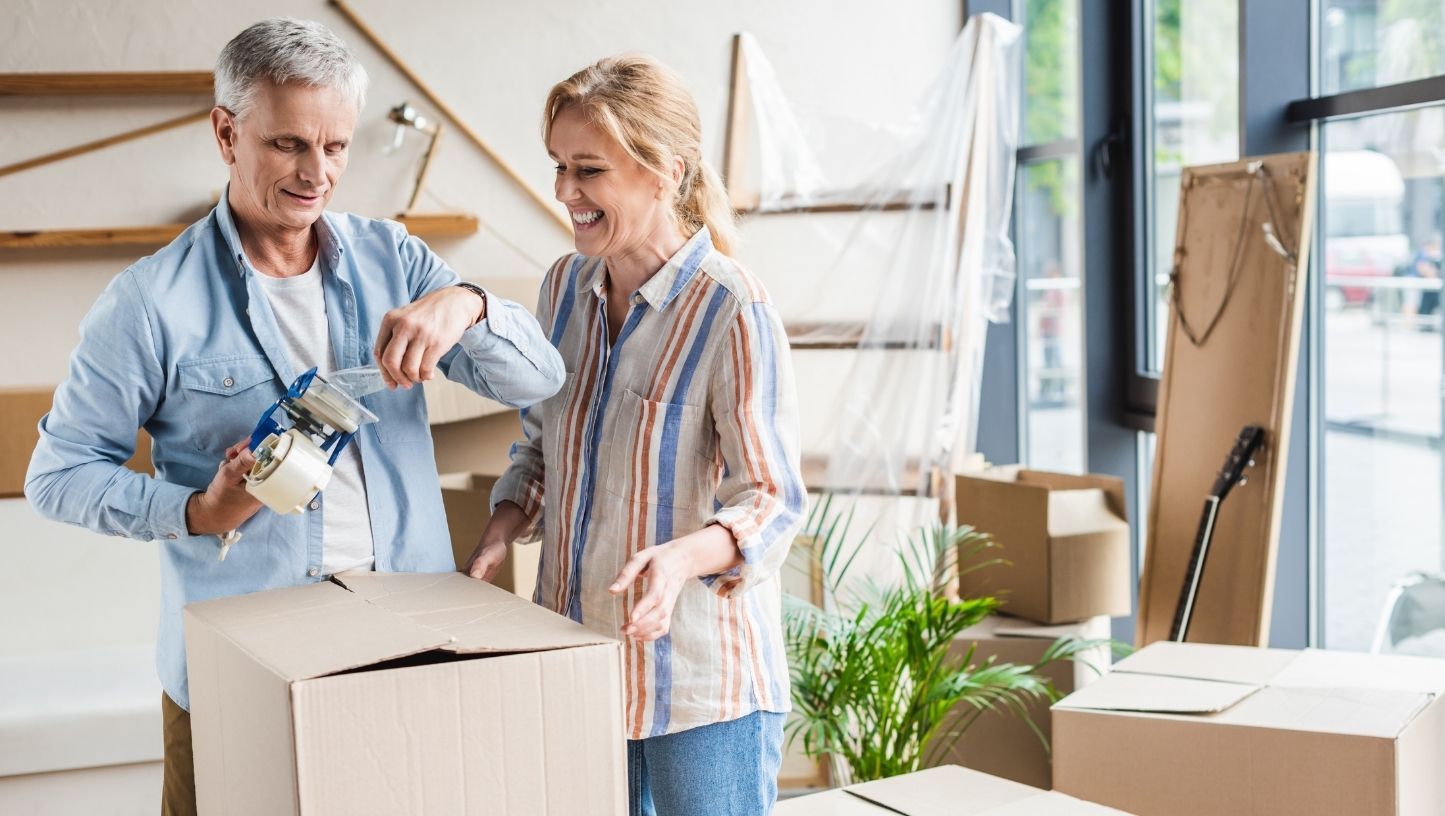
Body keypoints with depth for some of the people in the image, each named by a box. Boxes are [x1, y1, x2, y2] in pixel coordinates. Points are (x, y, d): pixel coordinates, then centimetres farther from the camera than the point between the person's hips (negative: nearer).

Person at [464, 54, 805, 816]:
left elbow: (772, 500, -16)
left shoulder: (732, 312, -18)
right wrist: (500, 533, -2)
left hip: (700, 681, -6)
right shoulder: (565, 288, 3)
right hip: (573, 658, 6)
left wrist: (684, 556, -35)